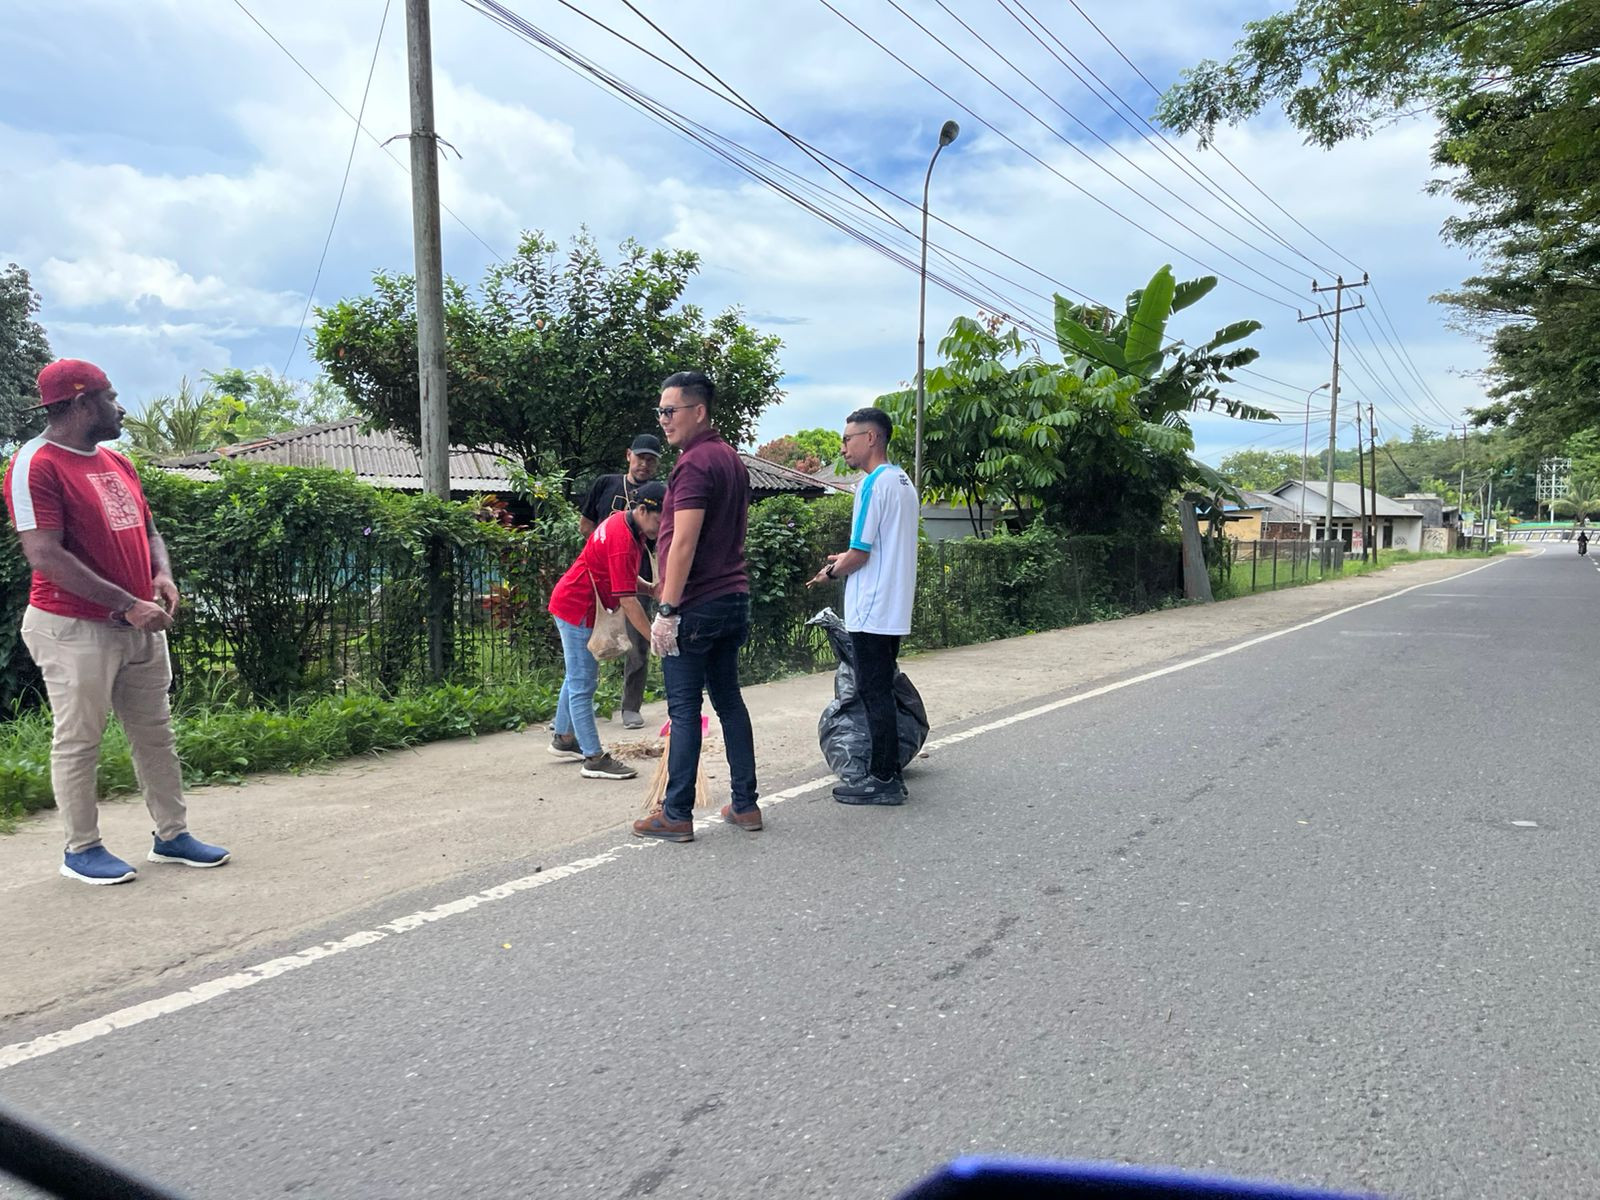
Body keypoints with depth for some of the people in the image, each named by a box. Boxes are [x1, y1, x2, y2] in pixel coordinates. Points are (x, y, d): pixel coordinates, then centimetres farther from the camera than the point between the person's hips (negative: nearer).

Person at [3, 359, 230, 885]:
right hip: (74, 629, -8)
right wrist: (127, 605, -22)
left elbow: (148, 530, 21)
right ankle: (81, 849, 17)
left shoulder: (117, 463, 13)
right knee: (78, 742, 4)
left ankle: (172, 835, 23)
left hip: (141, 626, 8)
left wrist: (162, 575, -1)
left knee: (156, 735, 12)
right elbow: (45, 554, -21)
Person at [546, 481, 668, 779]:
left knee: (579, 677, 21)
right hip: (578, 609, -11)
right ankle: (594, 758, -2)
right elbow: (628, 601, -29)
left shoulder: (622, 522, 4)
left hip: (581, 606, 11)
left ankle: (563, 738, 35)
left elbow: (624, 578, 16)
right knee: (583, 684, -6)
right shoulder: (623, 540, -27)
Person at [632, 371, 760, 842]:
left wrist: (667, 610, -19)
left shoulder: (694, 463, -14)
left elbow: (684, 543, -20)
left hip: (696, 607, -9)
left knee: (684, 709, -3)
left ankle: (676, 815, 4)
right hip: (733, 599, 9)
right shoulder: (733, 459, 16)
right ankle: (745, 805, 17)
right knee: (729, 699, 13)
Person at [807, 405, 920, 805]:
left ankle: (884, 780, 2)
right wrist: (847, 559, 21)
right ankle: (887, 771, 20)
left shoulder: (873, 484, -15)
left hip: (871, 611, -9)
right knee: (881, 692, 14)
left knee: (873, 693, -3)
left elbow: (859, 553, -16)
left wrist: (831, 572, 1)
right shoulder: (904, 482, 14)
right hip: (894, 610, 9)